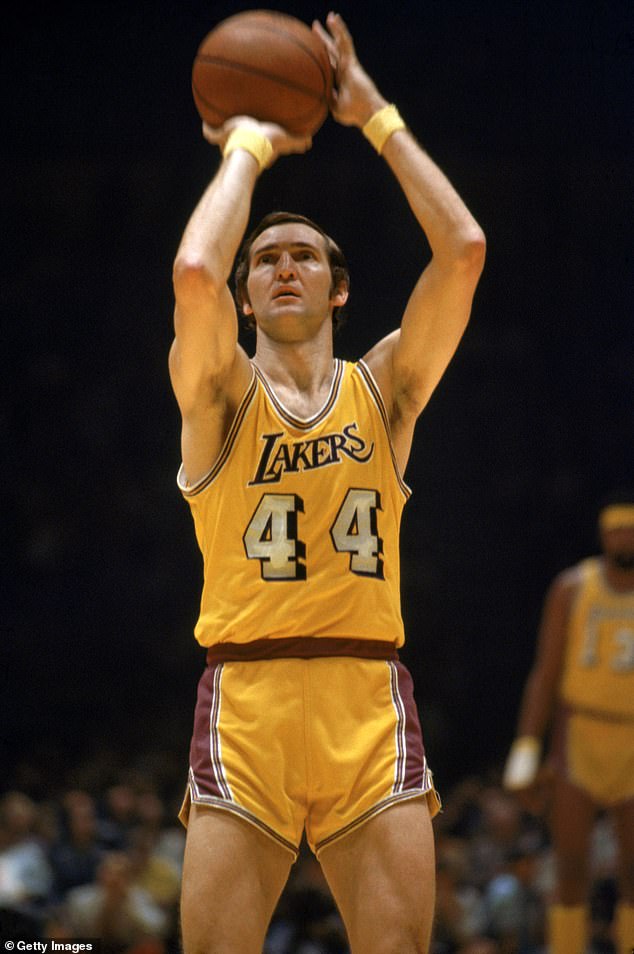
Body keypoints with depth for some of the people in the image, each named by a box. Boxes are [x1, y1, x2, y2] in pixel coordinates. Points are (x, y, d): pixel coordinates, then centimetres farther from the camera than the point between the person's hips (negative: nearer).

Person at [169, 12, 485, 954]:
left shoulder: (384, 388, 12)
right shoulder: (218, 391, 6)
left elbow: (463, 251, 0)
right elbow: (196, 272, -15)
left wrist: (376, 116, 5)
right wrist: (247, 148, 0)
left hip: (371, 709, 2)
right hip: (247, 702, -2)